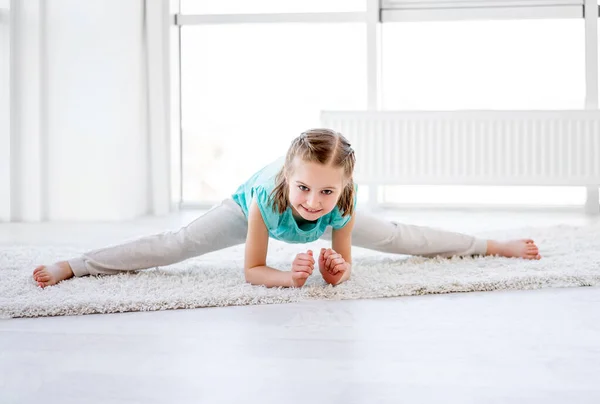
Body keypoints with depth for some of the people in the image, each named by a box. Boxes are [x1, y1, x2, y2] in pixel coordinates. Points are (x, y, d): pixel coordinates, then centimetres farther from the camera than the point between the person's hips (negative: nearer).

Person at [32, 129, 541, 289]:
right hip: (248, 204, -2)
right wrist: (291, 277, -53)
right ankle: (71, 265, -7)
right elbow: (251, 270, -35)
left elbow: (342, 265, -23)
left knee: (401, 236, 7)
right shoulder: (265, 195, -46)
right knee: (172, 245, -12)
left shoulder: (342, 204, -40)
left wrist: (339, 269, -46)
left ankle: (492, 244, 25)